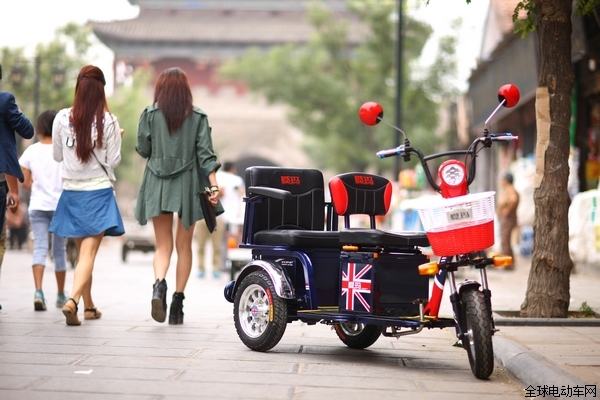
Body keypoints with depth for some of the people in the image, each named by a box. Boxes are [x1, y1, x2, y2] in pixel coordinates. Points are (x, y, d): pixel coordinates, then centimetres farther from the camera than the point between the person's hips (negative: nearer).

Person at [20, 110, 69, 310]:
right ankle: (61, 296, 22)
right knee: (59, 250, 10)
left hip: (38, 206, 1)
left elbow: (25, 181, 1)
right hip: (61, 205, -1)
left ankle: (38, 291, -23)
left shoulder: (31, 151, 1)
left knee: (40, 248, -3)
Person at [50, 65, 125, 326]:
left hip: (71, 193, 3)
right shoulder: (109, 121, -10)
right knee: (89, 253, -4)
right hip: (99, 193, -3)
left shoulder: (62, 118, -4)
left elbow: (57, 156, 6)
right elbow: (113, 161, -4)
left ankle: (89, 307, 25)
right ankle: (72, 301, -23)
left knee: (83, 252, 16)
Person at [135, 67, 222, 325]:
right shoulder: (198, 117, 1)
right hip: (188, 185, 0)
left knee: (163, 245, 5)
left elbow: (143, 150, 3)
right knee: (184, 246, 10)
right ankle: (178, 302, 6)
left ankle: (159, 284, -23)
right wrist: (214, 186, -8)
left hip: (158, 184, 0)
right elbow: (206, 154, -5)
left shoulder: (149, 115, 0)